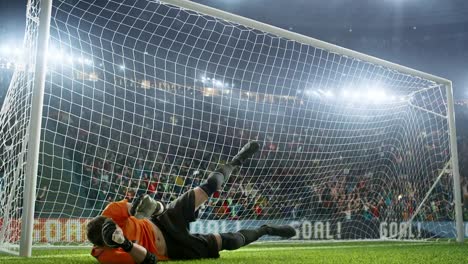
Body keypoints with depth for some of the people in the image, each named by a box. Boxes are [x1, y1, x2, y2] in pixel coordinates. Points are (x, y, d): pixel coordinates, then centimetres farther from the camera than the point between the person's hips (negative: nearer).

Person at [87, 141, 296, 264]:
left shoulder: (110, 214, -22)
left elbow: (129, 206, 0)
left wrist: (143, 202, -19)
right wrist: (127, 245, -48)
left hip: (164, 221, 4)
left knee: (210, 186, 2)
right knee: (230, 241, -7)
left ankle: (235, 162, 36)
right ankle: (264, 230, 27)